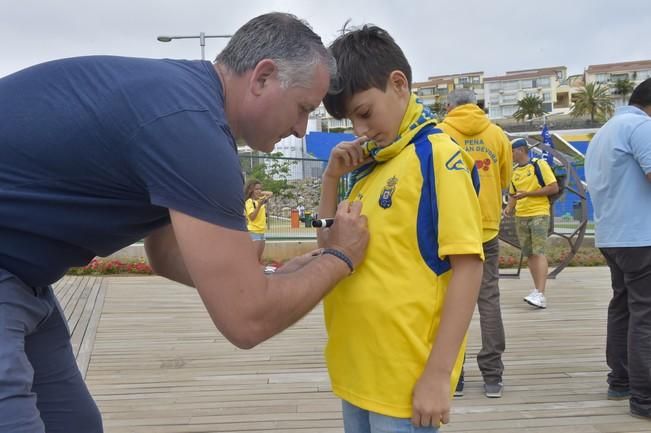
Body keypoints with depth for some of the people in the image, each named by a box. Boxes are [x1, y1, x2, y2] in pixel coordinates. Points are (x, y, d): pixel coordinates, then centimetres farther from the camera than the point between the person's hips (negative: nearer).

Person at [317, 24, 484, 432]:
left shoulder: (437, 155, -11)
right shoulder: (372, 164, 11)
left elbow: (468, 266, -16)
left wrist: (438, 374, -19)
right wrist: (332, 178, 2)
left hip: (405, 381, -7)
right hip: (357, 371, 7)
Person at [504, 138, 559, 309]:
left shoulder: (539, 165, -5)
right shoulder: (514, 171, 13)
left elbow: (554, 187, -10)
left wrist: (528, 193, -16)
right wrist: (509, 207, 3)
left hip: (539, 214, -6)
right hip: (521, 217, 7)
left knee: (539, 252, -15)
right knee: (529, 254, 8)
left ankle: (540, 294, -21)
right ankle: (538, 290, 18)